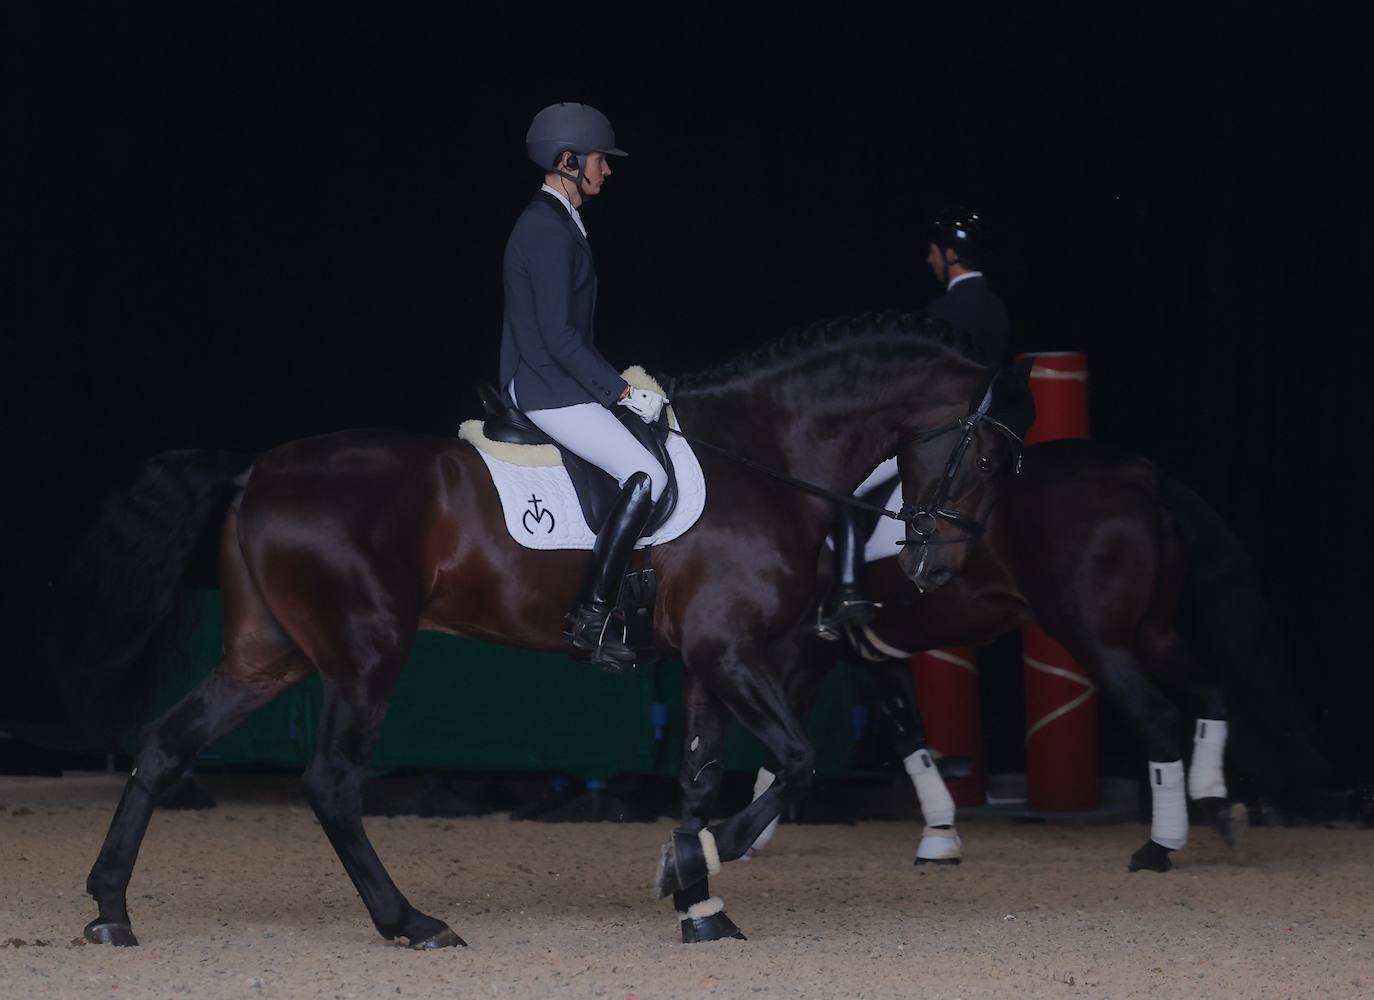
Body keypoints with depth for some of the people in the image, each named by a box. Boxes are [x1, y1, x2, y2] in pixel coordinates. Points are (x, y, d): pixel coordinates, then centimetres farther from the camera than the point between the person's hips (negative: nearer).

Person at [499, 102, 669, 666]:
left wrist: (616, 382, 16)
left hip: (553, 383, 11)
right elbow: (558, 335, -22)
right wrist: (622, 392, -18)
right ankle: (591, 618, -19)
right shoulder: (547, 231, -17)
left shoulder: (553, 224, 16)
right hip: (547, 391, -11)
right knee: (646, 475, -19)